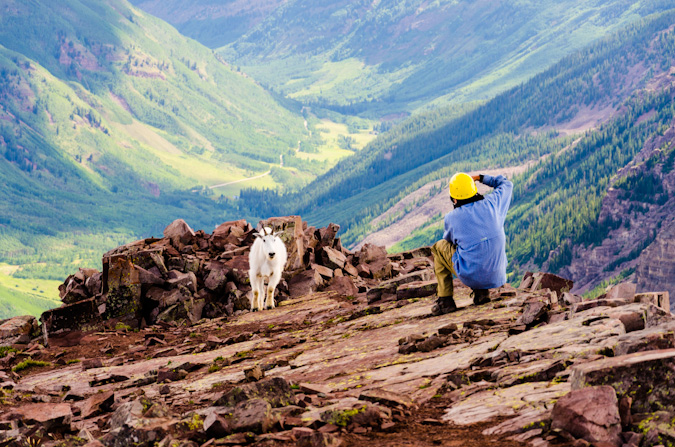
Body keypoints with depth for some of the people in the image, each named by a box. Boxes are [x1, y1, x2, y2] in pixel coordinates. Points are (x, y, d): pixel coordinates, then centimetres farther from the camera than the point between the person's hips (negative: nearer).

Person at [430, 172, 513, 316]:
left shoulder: (451, 218, -9)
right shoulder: (490, 204, -4)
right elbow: (507, 185, 19)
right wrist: (481, 178, 24)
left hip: (471, 275, -3)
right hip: (496, 275, 3)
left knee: (439, 246, 21)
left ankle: (445, 300, 16)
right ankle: (482, 291, 17)